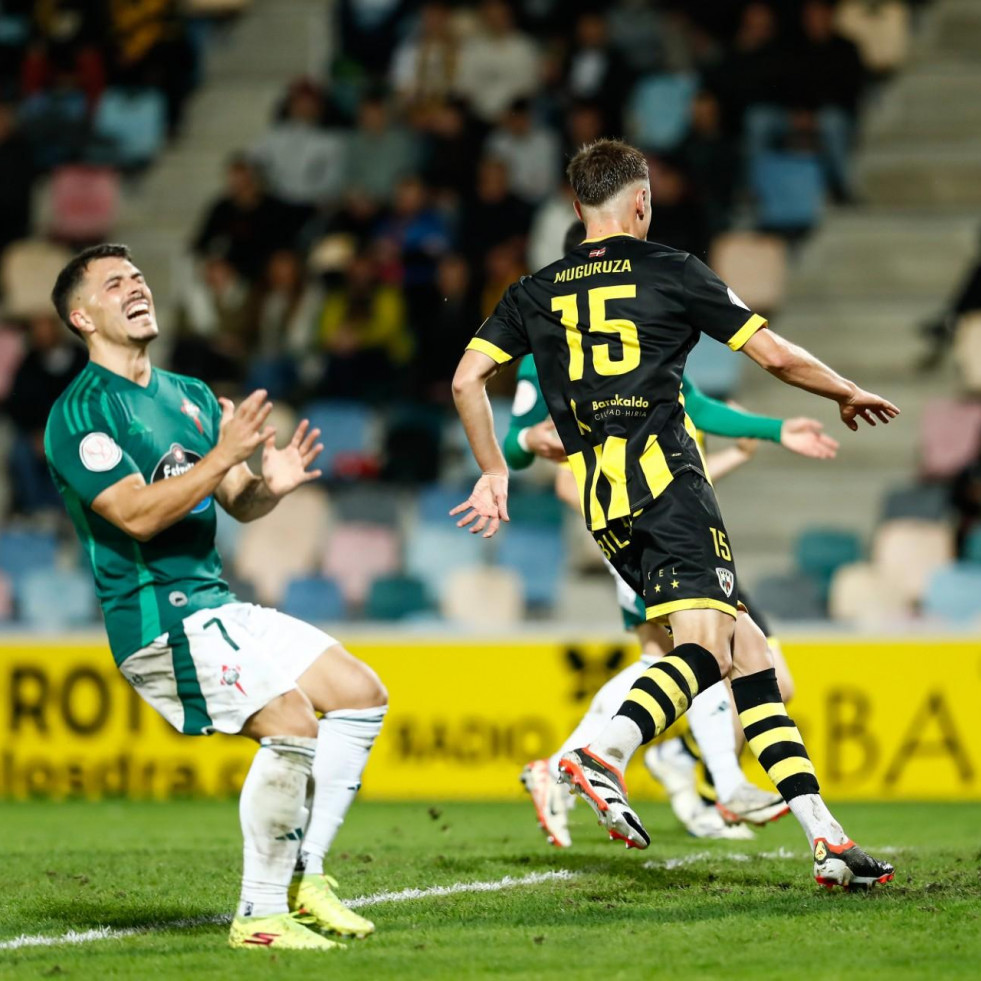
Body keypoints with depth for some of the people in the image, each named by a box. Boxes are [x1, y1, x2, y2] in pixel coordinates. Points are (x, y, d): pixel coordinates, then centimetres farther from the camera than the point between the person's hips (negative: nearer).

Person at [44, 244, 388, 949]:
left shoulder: (191, 396, 18)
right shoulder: (80, 413, -9)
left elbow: (237, 503, 16)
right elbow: (137, 514, -20)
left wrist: (270, 485, -7)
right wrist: (223, 456, -27)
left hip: (218, 607, 9)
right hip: (156, 616, -9)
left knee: (361, 694, 2)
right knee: (291, 723, -24)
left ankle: (304, 879, 7)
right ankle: (259, 916, -14)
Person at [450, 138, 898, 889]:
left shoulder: (538, 292, 17)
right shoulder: (671, 272, 5)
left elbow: (468, 381, 12)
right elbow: (776, 355, 7)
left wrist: (495, 472, 24)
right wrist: (849, 394, 23)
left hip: (602, 502, 6)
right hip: (664, 478, -6)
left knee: (747, 649, 6)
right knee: (706, 644, -17)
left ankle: (824, 835, -1)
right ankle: (604, 755, -44)